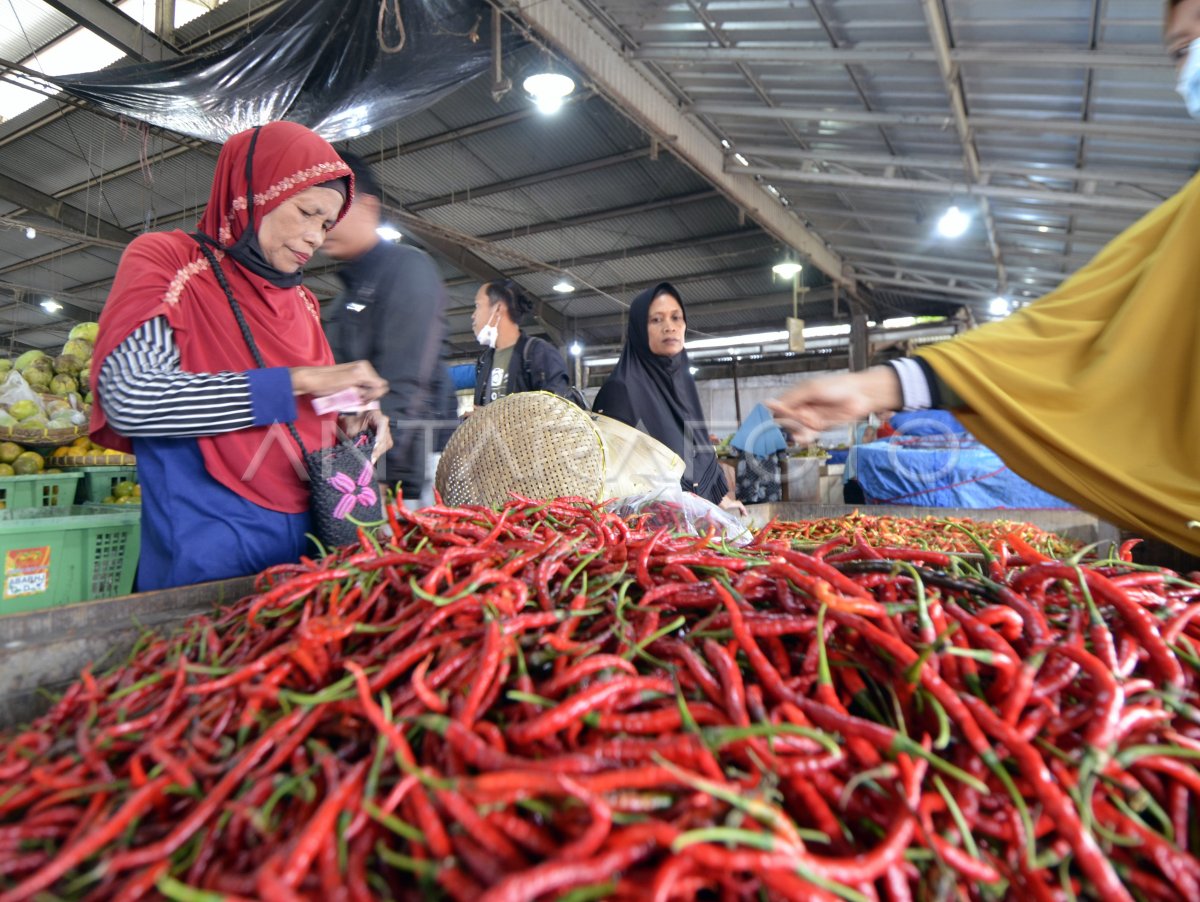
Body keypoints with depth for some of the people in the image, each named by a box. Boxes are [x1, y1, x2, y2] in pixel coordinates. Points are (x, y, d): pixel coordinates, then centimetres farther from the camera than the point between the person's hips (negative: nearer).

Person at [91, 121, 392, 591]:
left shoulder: (301, 302, 14)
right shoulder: (163, 259, -3)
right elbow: (129, 399, -19)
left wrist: (348, 420, -1)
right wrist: (297, 381, -20)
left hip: (307, 542, 6)